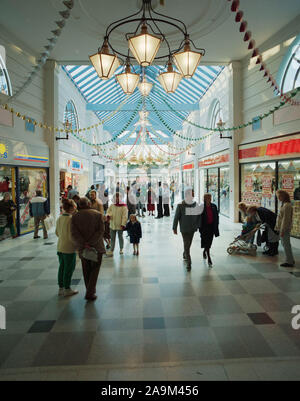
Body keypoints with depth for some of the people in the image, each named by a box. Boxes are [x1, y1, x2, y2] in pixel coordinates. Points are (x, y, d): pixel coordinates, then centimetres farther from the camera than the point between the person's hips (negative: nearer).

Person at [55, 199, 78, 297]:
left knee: (62, 267, 18)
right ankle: (67, 290, 17)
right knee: (69, 269, 6)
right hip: (69, 248, -8)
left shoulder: (59, 218, 4)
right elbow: (72, 236, -22)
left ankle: (61, 288, 29)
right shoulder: (71, 219, -21)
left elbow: (57, 233, 14)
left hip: (60, 247, 8)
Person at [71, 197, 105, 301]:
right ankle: (90, 293, 1)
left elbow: (74, 233, -12)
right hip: (96, 247, -2)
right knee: (94, 269, 8)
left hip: (82, 248, 2)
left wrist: (83, 245, -15)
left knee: (86, 270, 17)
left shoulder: (75, 216, -1)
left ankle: (90, 291, 28)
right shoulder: (98, 214, -3)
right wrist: (90, 243, -15)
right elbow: (101, 231, -13)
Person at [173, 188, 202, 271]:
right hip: (184, 229, -4)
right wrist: (174, 228, -6)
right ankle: (189, 262, -2)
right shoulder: (180, 205, -10)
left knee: (188, 244, 16)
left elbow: (199, 215, 7)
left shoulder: (196, 204, 1)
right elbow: (176, 217, -7)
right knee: (186, 245, -6)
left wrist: (198, 226, 1)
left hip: (192, 229, 4)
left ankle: (185, 255, 41)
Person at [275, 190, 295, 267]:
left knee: (286, 245, -3)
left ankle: (289, 262, 6)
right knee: (285, 244, 17)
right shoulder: (284, 204, 12)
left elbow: (285, 219, -21)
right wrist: (279, 228, 19)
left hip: (285, 228, -10)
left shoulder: (287, 205, -19)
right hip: (283, 228, 10)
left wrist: (282, 230, -20)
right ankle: (290, 260, 27)